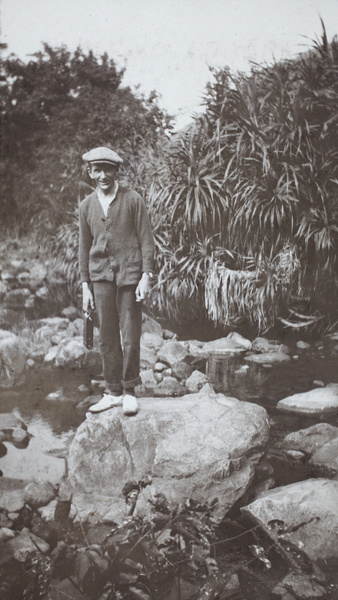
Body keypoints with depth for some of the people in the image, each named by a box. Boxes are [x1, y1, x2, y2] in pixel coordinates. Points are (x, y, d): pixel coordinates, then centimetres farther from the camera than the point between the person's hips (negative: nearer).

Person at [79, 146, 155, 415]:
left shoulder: (133, 200, 0)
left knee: (130, 337, -1)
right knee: (107, 338, 5)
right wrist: (85, 285, 12)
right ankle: (113, 392, 16)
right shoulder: (87, 205, 10)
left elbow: (146, 239, 0)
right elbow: (84, 246, 14)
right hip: (101, 276, 3)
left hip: (129, 274, -3)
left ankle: (129, 391, 13)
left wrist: (146, 275, -8)